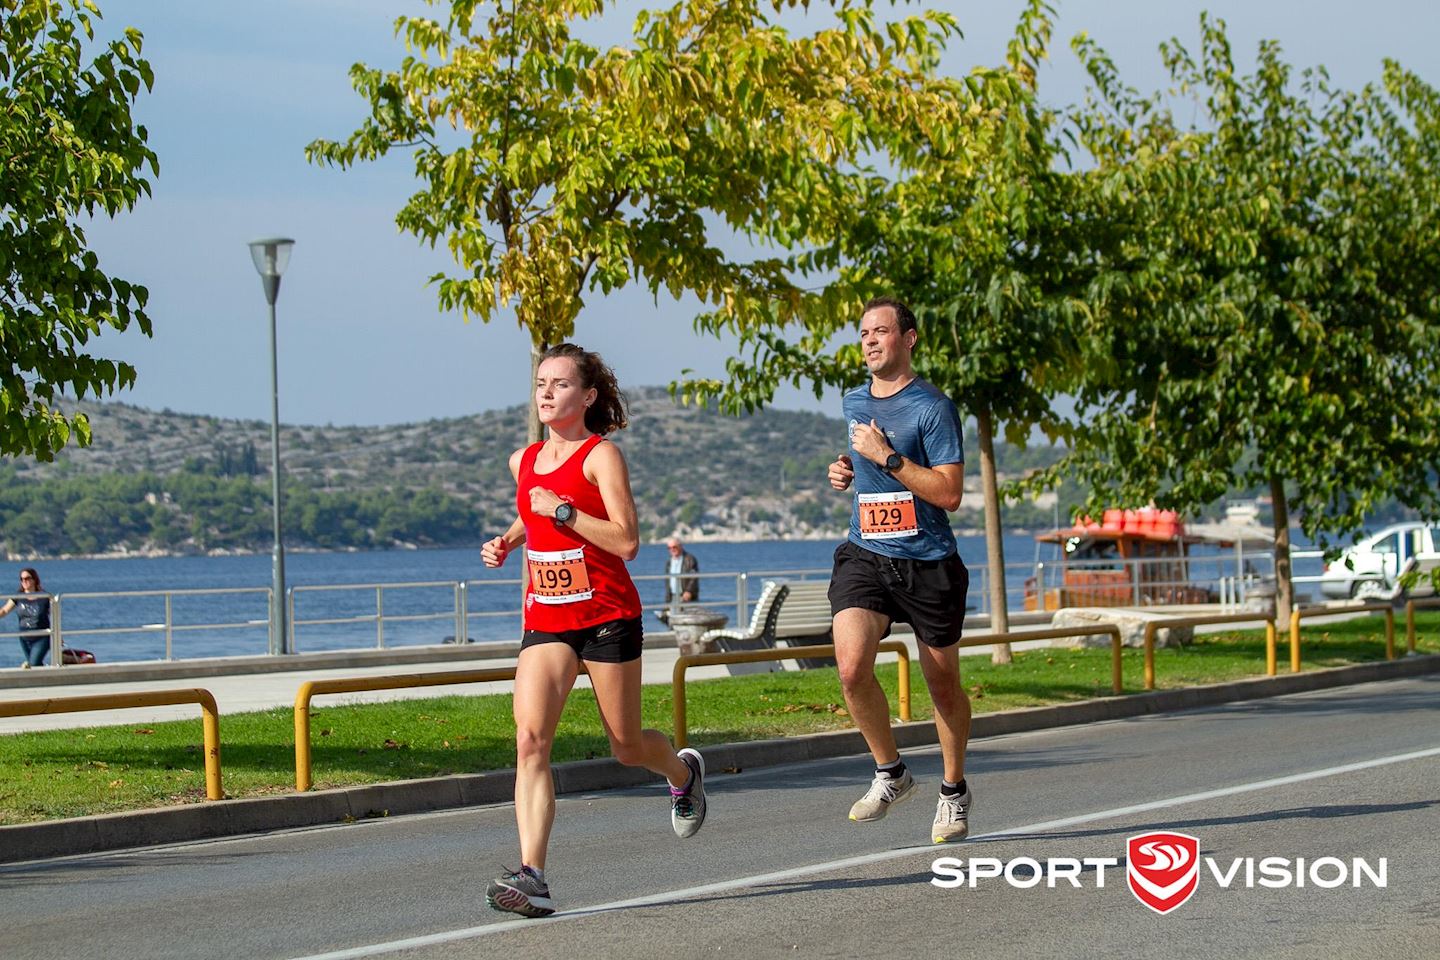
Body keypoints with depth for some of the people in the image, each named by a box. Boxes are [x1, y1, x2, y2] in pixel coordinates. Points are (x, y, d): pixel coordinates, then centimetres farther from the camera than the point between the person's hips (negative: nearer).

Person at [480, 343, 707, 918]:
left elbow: (627, 541, -18)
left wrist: (560, 510, -20)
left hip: (607, 616, -5)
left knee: (627, 747, 7)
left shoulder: (601, 456, -8)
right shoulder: (523, 461, 11)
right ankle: (531, 877, -22)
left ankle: (683, 771, 45)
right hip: (545, 618, 5)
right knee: (530, 738, -16)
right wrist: (507, 542, 12)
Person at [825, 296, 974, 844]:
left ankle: (953, 790, 30)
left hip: (928, 565, -4)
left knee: (943, 686, 9)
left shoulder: (932, 408, -9)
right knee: (851, 666, -19)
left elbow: (949, 492, -16)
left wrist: (886, 457, -19)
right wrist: (846, 470, 10)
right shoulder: (854, 403, 12)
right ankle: (890, 773, 1)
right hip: (864, 556, 4)